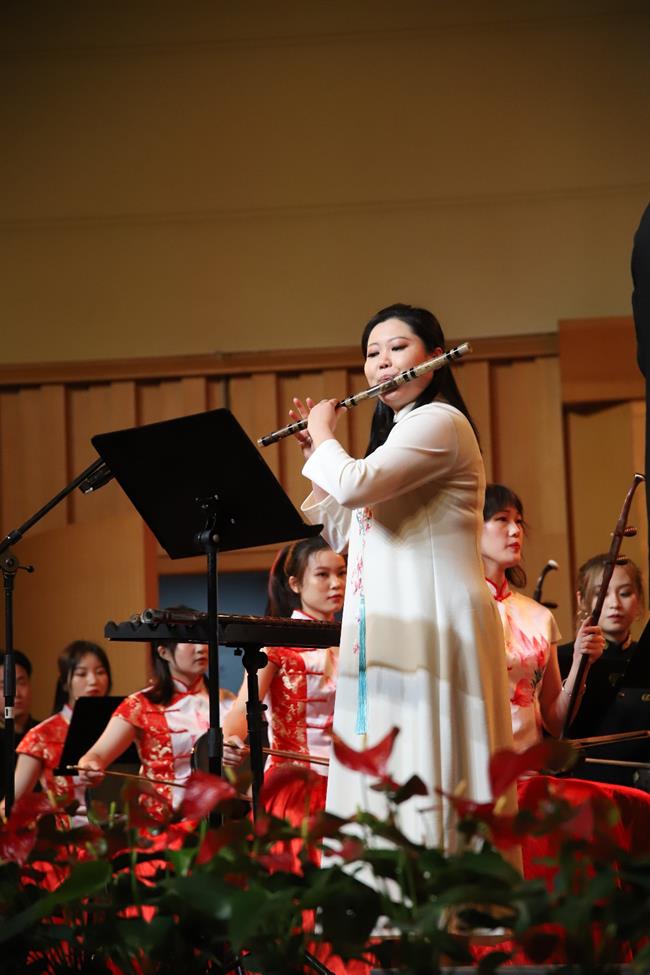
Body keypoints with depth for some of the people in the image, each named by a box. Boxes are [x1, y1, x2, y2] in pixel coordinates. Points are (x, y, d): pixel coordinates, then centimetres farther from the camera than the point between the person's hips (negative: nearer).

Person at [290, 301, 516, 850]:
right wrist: (317, 452, 19)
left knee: (422, 782, -13)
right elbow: (342, 533, 26)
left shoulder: (438, 421, -9)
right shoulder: (398, 434, 24)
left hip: (432, 625, -10)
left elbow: (354, 487, -22)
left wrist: (324, 436, -3)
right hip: (391, 632, 10)